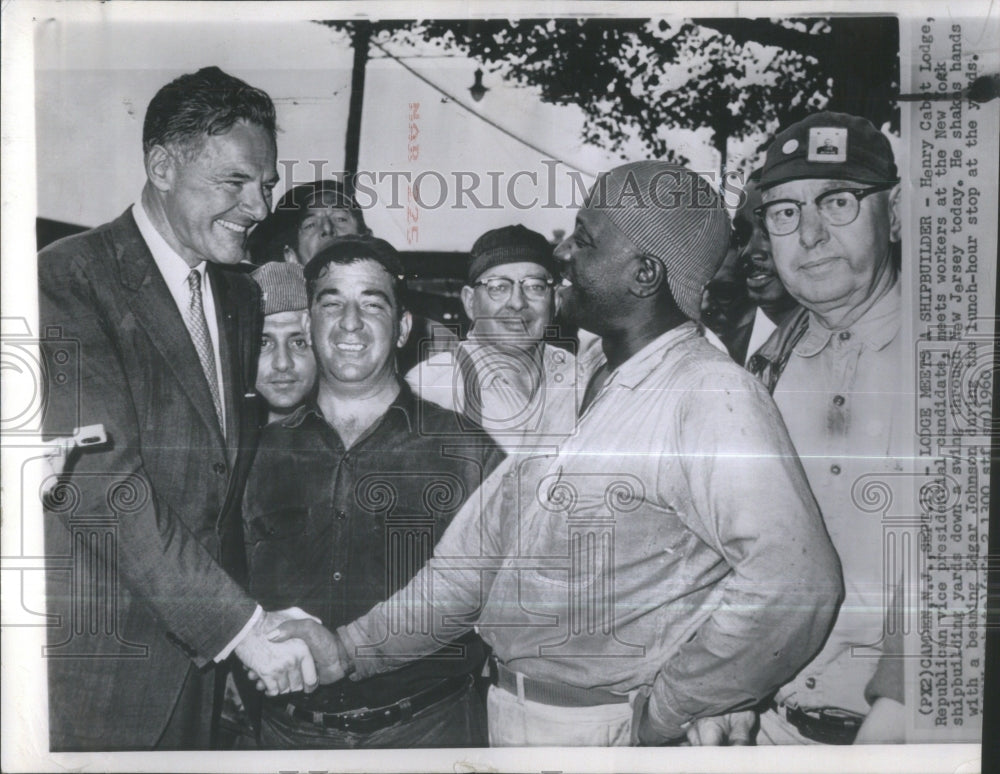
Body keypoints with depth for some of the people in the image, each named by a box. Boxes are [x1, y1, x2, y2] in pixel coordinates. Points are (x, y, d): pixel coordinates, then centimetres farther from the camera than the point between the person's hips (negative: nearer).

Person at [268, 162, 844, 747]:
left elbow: (795, 578, -27)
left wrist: (663, 712, -17)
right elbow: (479, 548, 5)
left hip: (612, 727, -7)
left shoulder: (712, 392, -18)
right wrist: (349, 649, -1)